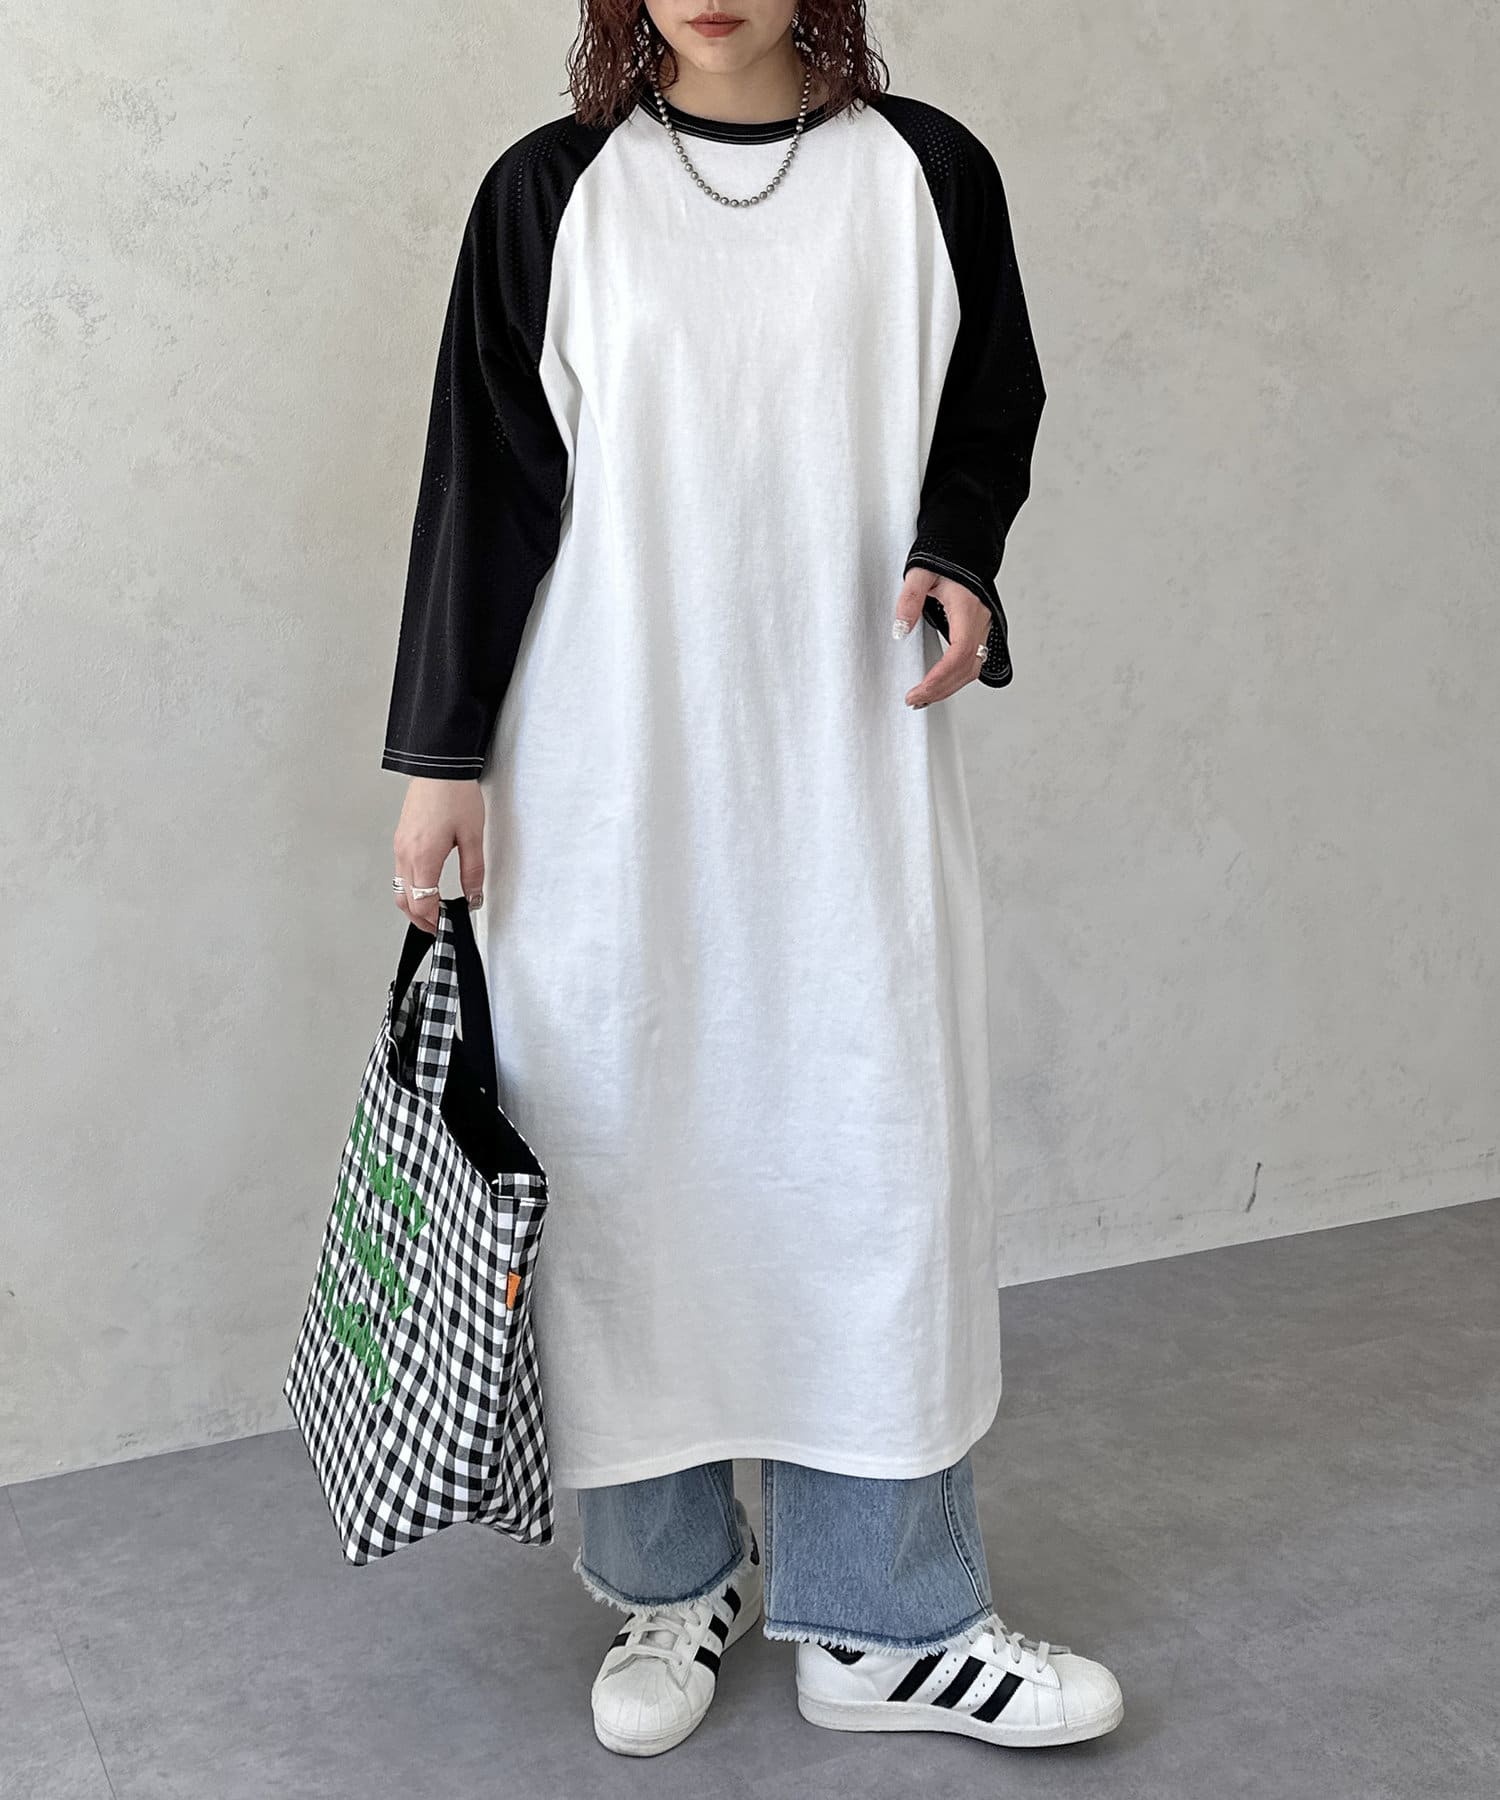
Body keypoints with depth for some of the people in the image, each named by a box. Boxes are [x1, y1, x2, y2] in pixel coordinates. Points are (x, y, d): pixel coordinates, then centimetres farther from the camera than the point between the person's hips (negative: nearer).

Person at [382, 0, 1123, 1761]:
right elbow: (485, 476, 4)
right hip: (602, 781, 0)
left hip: (854, 768, 1)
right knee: (622, 1152, 4)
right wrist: (444, 754, 1)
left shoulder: (926, 174, 6)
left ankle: (883, 1625, 16)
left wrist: (959, 567, -8)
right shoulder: (552, 192, 4)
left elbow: (988, 422, 14)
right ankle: (674, 1578, 24)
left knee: (877, 1156, 1)